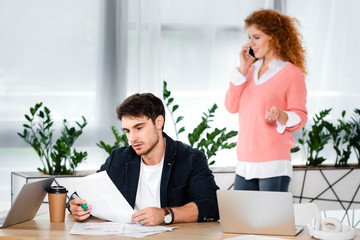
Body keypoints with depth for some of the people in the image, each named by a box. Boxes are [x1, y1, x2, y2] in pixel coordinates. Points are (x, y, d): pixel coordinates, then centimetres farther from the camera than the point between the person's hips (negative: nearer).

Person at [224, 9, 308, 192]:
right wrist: (243, 69, 1)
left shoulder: (291, 73, -3)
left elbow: (300, 116, -4)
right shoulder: (251, 69, 14)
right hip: (245, 162, 6)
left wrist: (280, 116, -25)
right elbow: (231, 106, 6)